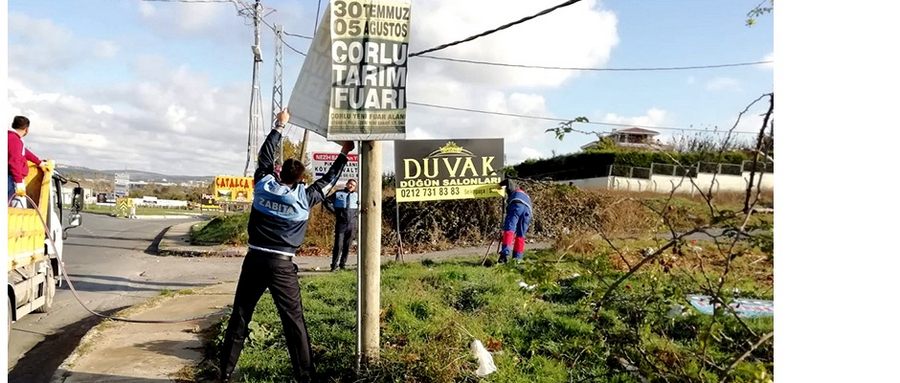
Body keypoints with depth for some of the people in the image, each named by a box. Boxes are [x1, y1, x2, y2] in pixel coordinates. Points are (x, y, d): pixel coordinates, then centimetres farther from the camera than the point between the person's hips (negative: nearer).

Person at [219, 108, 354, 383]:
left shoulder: (263, 185, 2)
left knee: (239, 318, 11)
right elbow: (328, 180, 11)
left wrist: (279, 126, 27)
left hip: (254, 260, 3)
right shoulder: (304, 197, -3)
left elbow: (265, 156, 17)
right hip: (281, 265, -3)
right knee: (294, 322, 2)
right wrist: (344, 153, 22)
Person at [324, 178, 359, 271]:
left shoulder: (357, 195, 9)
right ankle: (334, 265, 1)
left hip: (352, 224, 2)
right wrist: (335, 211, -2)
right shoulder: (338, 193, 3)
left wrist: (357, 213, 6)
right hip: (341, 223, -2)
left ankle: (343, 264, 14)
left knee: (347, 246, 5)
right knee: (338, 245, -7)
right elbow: (327, 202, 5)